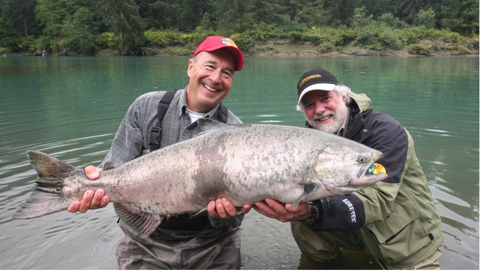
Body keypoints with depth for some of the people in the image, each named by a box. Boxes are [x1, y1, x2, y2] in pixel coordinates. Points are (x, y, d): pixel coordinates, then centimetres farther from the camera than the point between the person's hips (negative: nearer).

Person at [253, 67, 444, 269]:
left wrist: (312, 212, -48)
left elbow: (377, 201, -34)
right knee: (301, 225, -15)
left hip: (410, 242, -3)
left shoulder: (386, 131, -22)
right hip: (358, 232, 4)